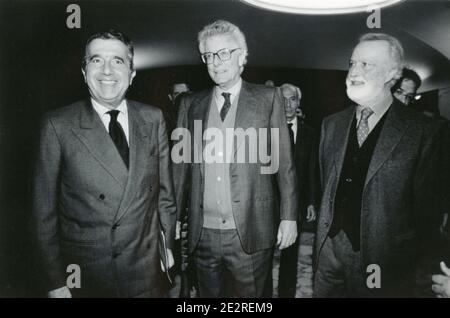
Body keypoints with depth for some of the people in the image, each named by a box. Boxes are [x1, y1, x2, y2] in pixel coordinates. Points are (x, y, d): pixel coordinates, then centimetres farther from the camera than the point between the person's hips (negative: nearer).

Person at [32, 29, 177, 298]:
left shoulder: (153, 119, -2)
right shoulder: (58, 125, -9)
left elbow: (164, 188, 4)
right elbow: (45, 208, -6)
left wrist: (168, 243, 7)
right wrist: (55, 281, -5)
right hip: (85, 274, -2)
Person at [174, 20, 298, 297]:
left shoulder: (268, 98, 0)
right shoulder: (195, 105, 8)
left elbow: (284, 162, -1)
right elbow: (184, 163, 10)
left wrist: (289, 216, -5)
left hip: (250, 232, -3)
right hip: (203, 233, 3)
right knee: (208, 293, 16)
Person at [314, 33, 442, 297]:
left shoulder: (423, 132, -9)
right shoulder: (332, 124, 5)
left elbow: (426, 208, -8)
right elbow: (326, 185, 9)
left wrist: (407, 267, -5)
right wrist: (324, 240, 6)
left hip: (383, 262, -4)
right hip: (330, 252, 4)